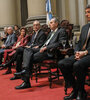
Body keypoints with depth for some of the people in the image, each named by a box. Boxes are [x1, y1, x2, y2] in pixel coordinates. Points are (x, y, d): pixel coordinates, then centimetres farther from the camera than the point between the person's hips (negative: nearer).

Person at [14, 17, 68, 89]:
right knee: (27, 50, -15)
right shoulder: (51, 33, 31)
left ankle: (26, 82, -21)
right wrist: (42, 47, 5)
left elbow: (60, 44, -11)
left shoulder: (61, 31, 3)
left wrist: (46, 47, -17)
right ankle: (26, 70, -35)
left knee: (31, 58, -23)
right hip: (44, 49, 9)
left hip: (51, 52, -8)